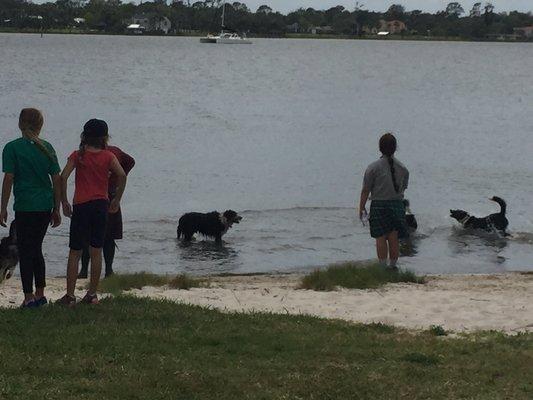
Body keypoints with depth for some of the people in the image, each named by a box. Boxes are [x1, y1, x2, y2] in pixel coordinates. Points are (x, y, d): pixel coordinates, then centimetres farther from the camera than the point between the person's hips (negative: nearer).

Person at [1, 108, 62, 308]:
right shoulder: (46, 147, 6)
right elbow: (57, 179, 7)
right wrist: (56, 209, 14)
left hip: (25, 207, -5)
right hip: (46, 206, 5)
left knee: (25, 251, 2)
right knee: (36, 249, 17)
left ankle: (29, 297, -3)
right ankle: (40, 294, 21)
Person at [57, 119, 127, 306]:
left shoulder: (77, 155, 2)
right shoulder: (108, 156, 2)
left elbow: (63, 177, -10)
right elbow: (122, 175, -11)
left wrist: (64, 201, -1)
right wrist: (117, 199, -1)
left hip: (81, 206, -1)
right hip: (101, 205, 1)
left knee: (75, 253, 4)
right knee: (96, 252, 9)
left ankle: (70, 295, 0)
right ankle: (92, 294, 11)